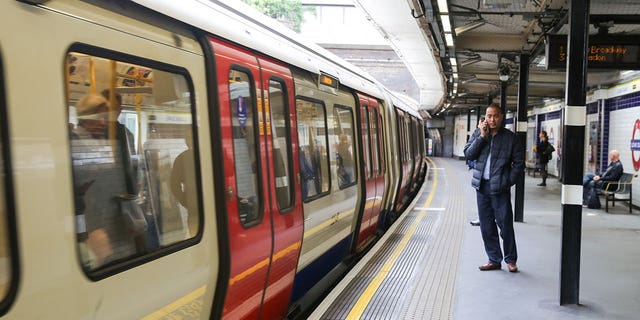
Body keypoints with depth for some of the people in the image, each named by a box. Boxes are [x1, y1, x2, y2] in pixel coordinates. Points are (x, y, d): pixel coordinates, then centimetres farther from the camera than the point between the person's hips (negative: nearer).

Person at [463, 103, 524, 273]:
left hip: (500, 188, -3)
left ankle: (511, 260, 17)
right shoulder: (479, 135, 8)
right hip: (482, 186, 4)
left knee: (505, 225, 0)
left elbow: (519, 162, 1)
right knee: (487, 227, 9)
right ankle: (494, 260, 20)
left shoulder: (510, 137, -1)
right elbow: (468, 154, -4)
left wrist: (509, 181, -8)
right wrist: (482, 136, -11)